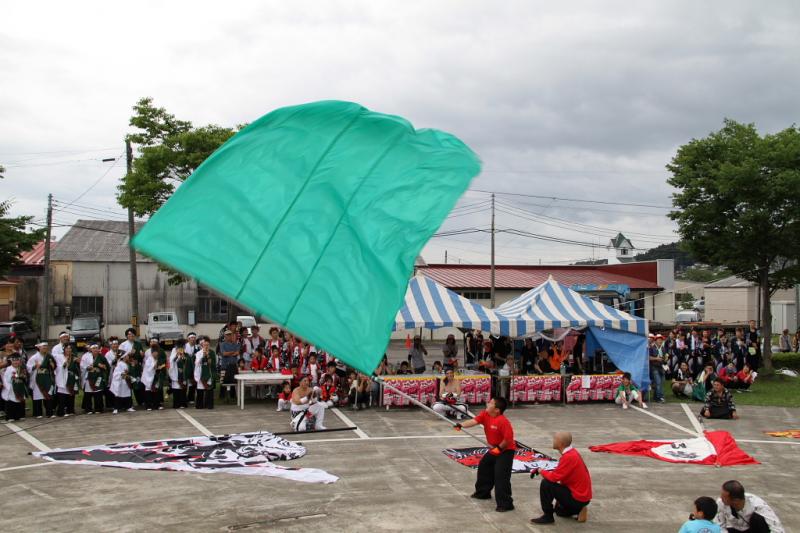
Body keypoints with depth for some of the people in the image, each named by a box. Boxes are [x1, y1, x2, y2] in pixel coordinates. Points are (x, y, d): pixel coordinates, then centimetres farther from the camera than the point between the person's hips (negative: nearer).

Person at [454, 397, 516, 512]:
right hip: (494, 449, 10)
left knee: (501, 476, -16)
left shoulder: (503, 421, -29)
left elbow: (508, 438, -27)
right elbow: (474, 421, -18)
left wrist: (499, 448, -18)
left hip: (506, 451, -9)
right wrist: (461, 425, -34)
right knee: (483, 467, 21)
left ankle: (505, 504, -11)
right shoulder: (485, 415, -6)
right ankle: (483, 492, 41)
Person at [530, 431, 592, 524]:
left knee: (546, 484, -16)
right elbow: (559, 472, 14)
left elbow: (554, 477, -25)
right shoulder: (572, 452, 5)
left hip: (577, 498, -10)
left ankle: (548, 516, -7)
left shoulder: (569, 457, -26)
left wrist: (540, 470, -9)